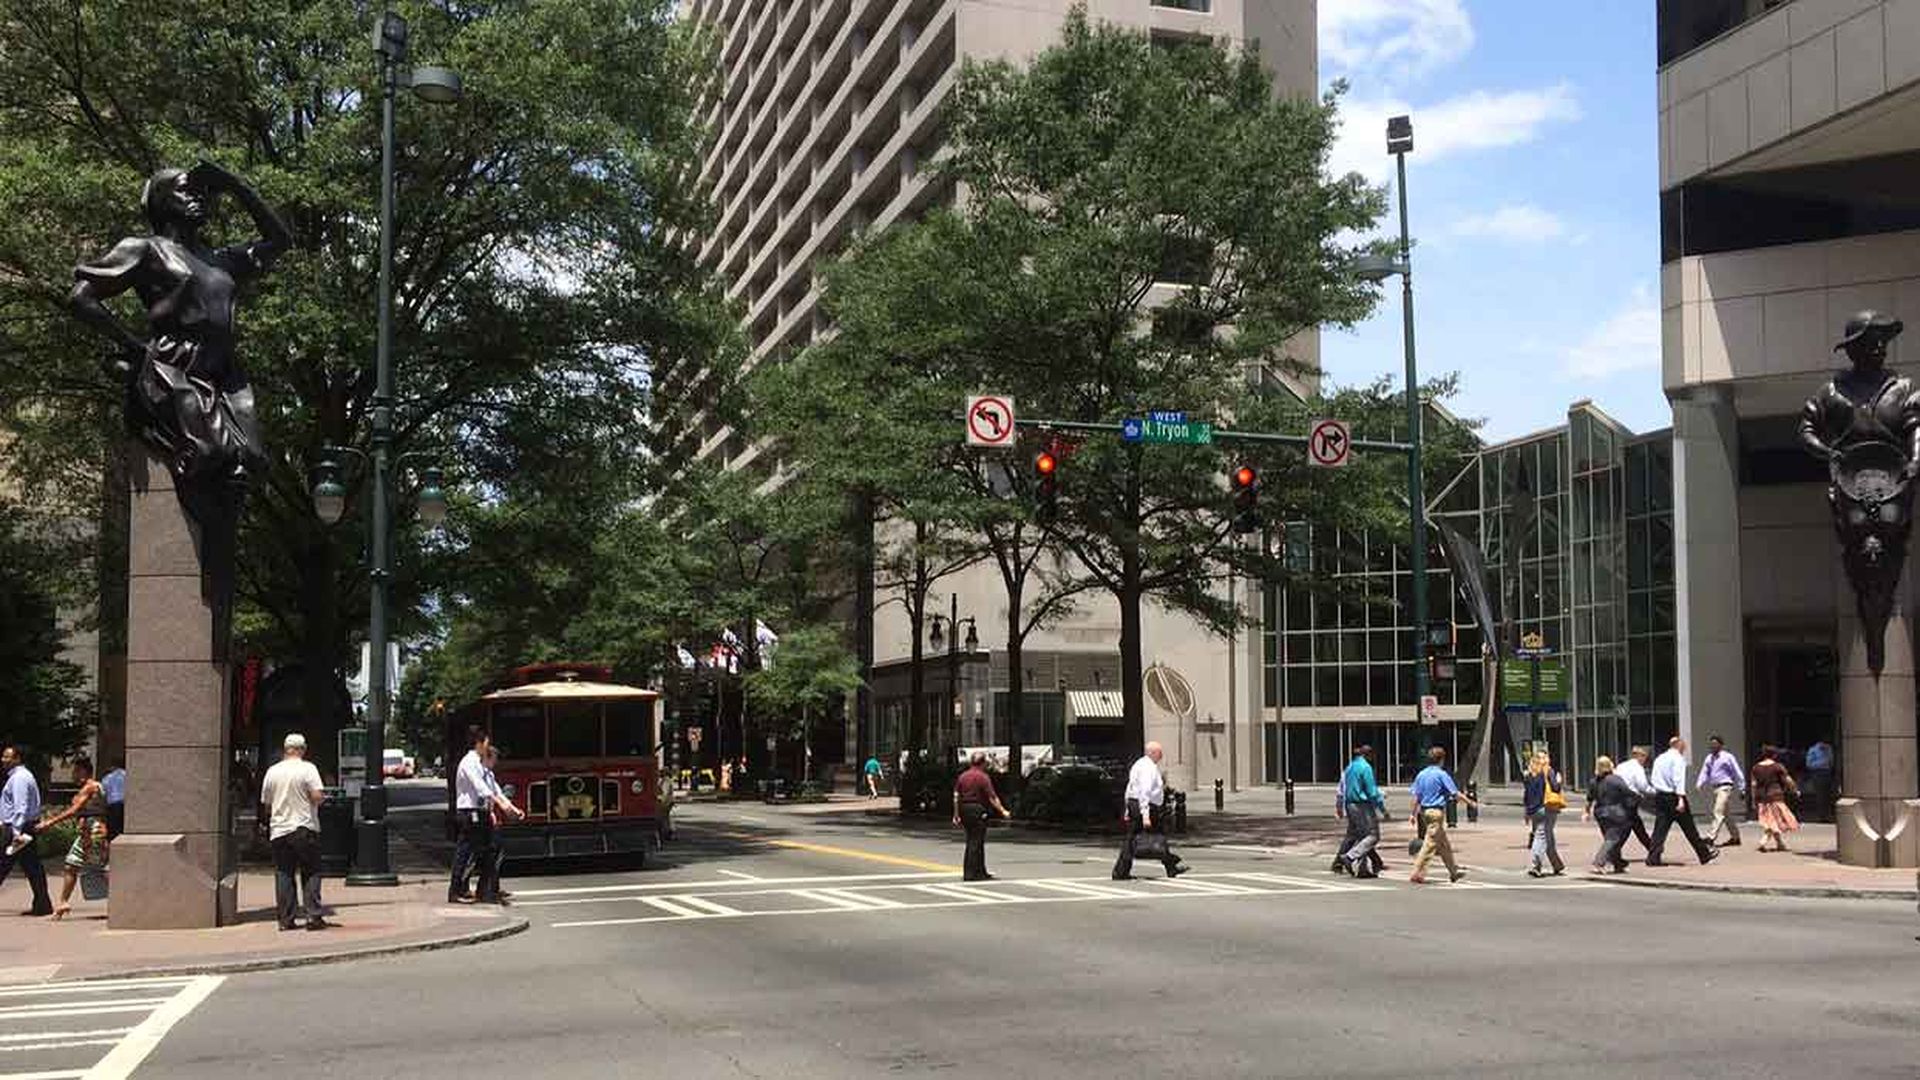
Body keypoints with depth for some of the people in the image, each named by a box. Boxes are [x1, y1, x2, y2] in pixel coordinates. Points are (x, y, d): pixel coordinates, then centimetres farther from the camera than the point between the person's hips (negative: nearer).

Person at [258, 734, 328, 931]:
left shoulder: (272, 771, 5)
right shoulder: (307, 768, -8)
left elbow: (265, 805, 12)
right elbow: (317, 796, -17)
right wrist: (323, 798, 5)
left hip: (279, 830, 4)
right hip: (305, 829, -3)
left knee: (283, 875, 7)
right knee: (310, 874, 3)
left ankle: (286, 919, 6)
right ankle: (313, 916, -3)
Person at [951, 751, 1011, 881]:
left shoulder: (963, 776, 9)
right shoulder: (983, 777, -10)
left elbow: (956, 796, 8)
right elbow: (992, 797, -15)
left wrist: (956, 815, 13)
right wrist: (1002, 811, -12)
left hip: (965, 809, 7)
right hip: (978, 810, -7)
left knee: (973, 842, 15)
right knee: (975, 843, -3)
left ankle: (980, 872, 21)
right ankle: (970, 874, -5)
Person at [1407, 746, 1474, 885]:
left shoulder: (1421, 774, 9)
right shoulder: (1441, 774, -10)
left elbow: (1416, 797, 8)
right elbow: (1455, 793, -8)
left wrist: (1414, 814, 11)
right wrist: (1470, 802, 4)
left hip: (1424, 811, 8)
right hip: (1437, 811, -8)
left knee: (1444, 844, 17)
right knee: (1430, 844, -7)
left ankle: (1453, 872, 26)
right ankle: (1417, 873, -10)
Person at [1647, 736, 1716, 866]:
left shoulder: (1659, 759, 15)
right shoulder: (1678, 758, -7)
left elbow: (1653, 779, 14)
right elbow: (1678, 779, -18)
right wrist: (1681, 798, -24)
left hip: (1660, 796, 6)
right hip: (1673, 796, -6)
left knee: (1660, 827, 3)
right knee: (1689, 828, 4)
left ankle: (1653, 858, -6)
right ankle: (1704, 854, 15)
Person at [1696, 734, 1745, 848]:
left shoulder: (1728, 757, -5)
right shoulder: (1709, 759, 13)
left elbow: (1738, 774, -1)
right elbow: (1704, 773, 10)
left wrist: (1742, 789, -1)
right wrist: (1700, 785, -6)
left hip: (1725, 788, -8)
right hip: (1715, 788, 8)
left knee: (1719, 812, -15)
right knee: (1725, 814, 14)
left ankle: (1711, 837, -21)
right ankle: (1735, 837, 24)